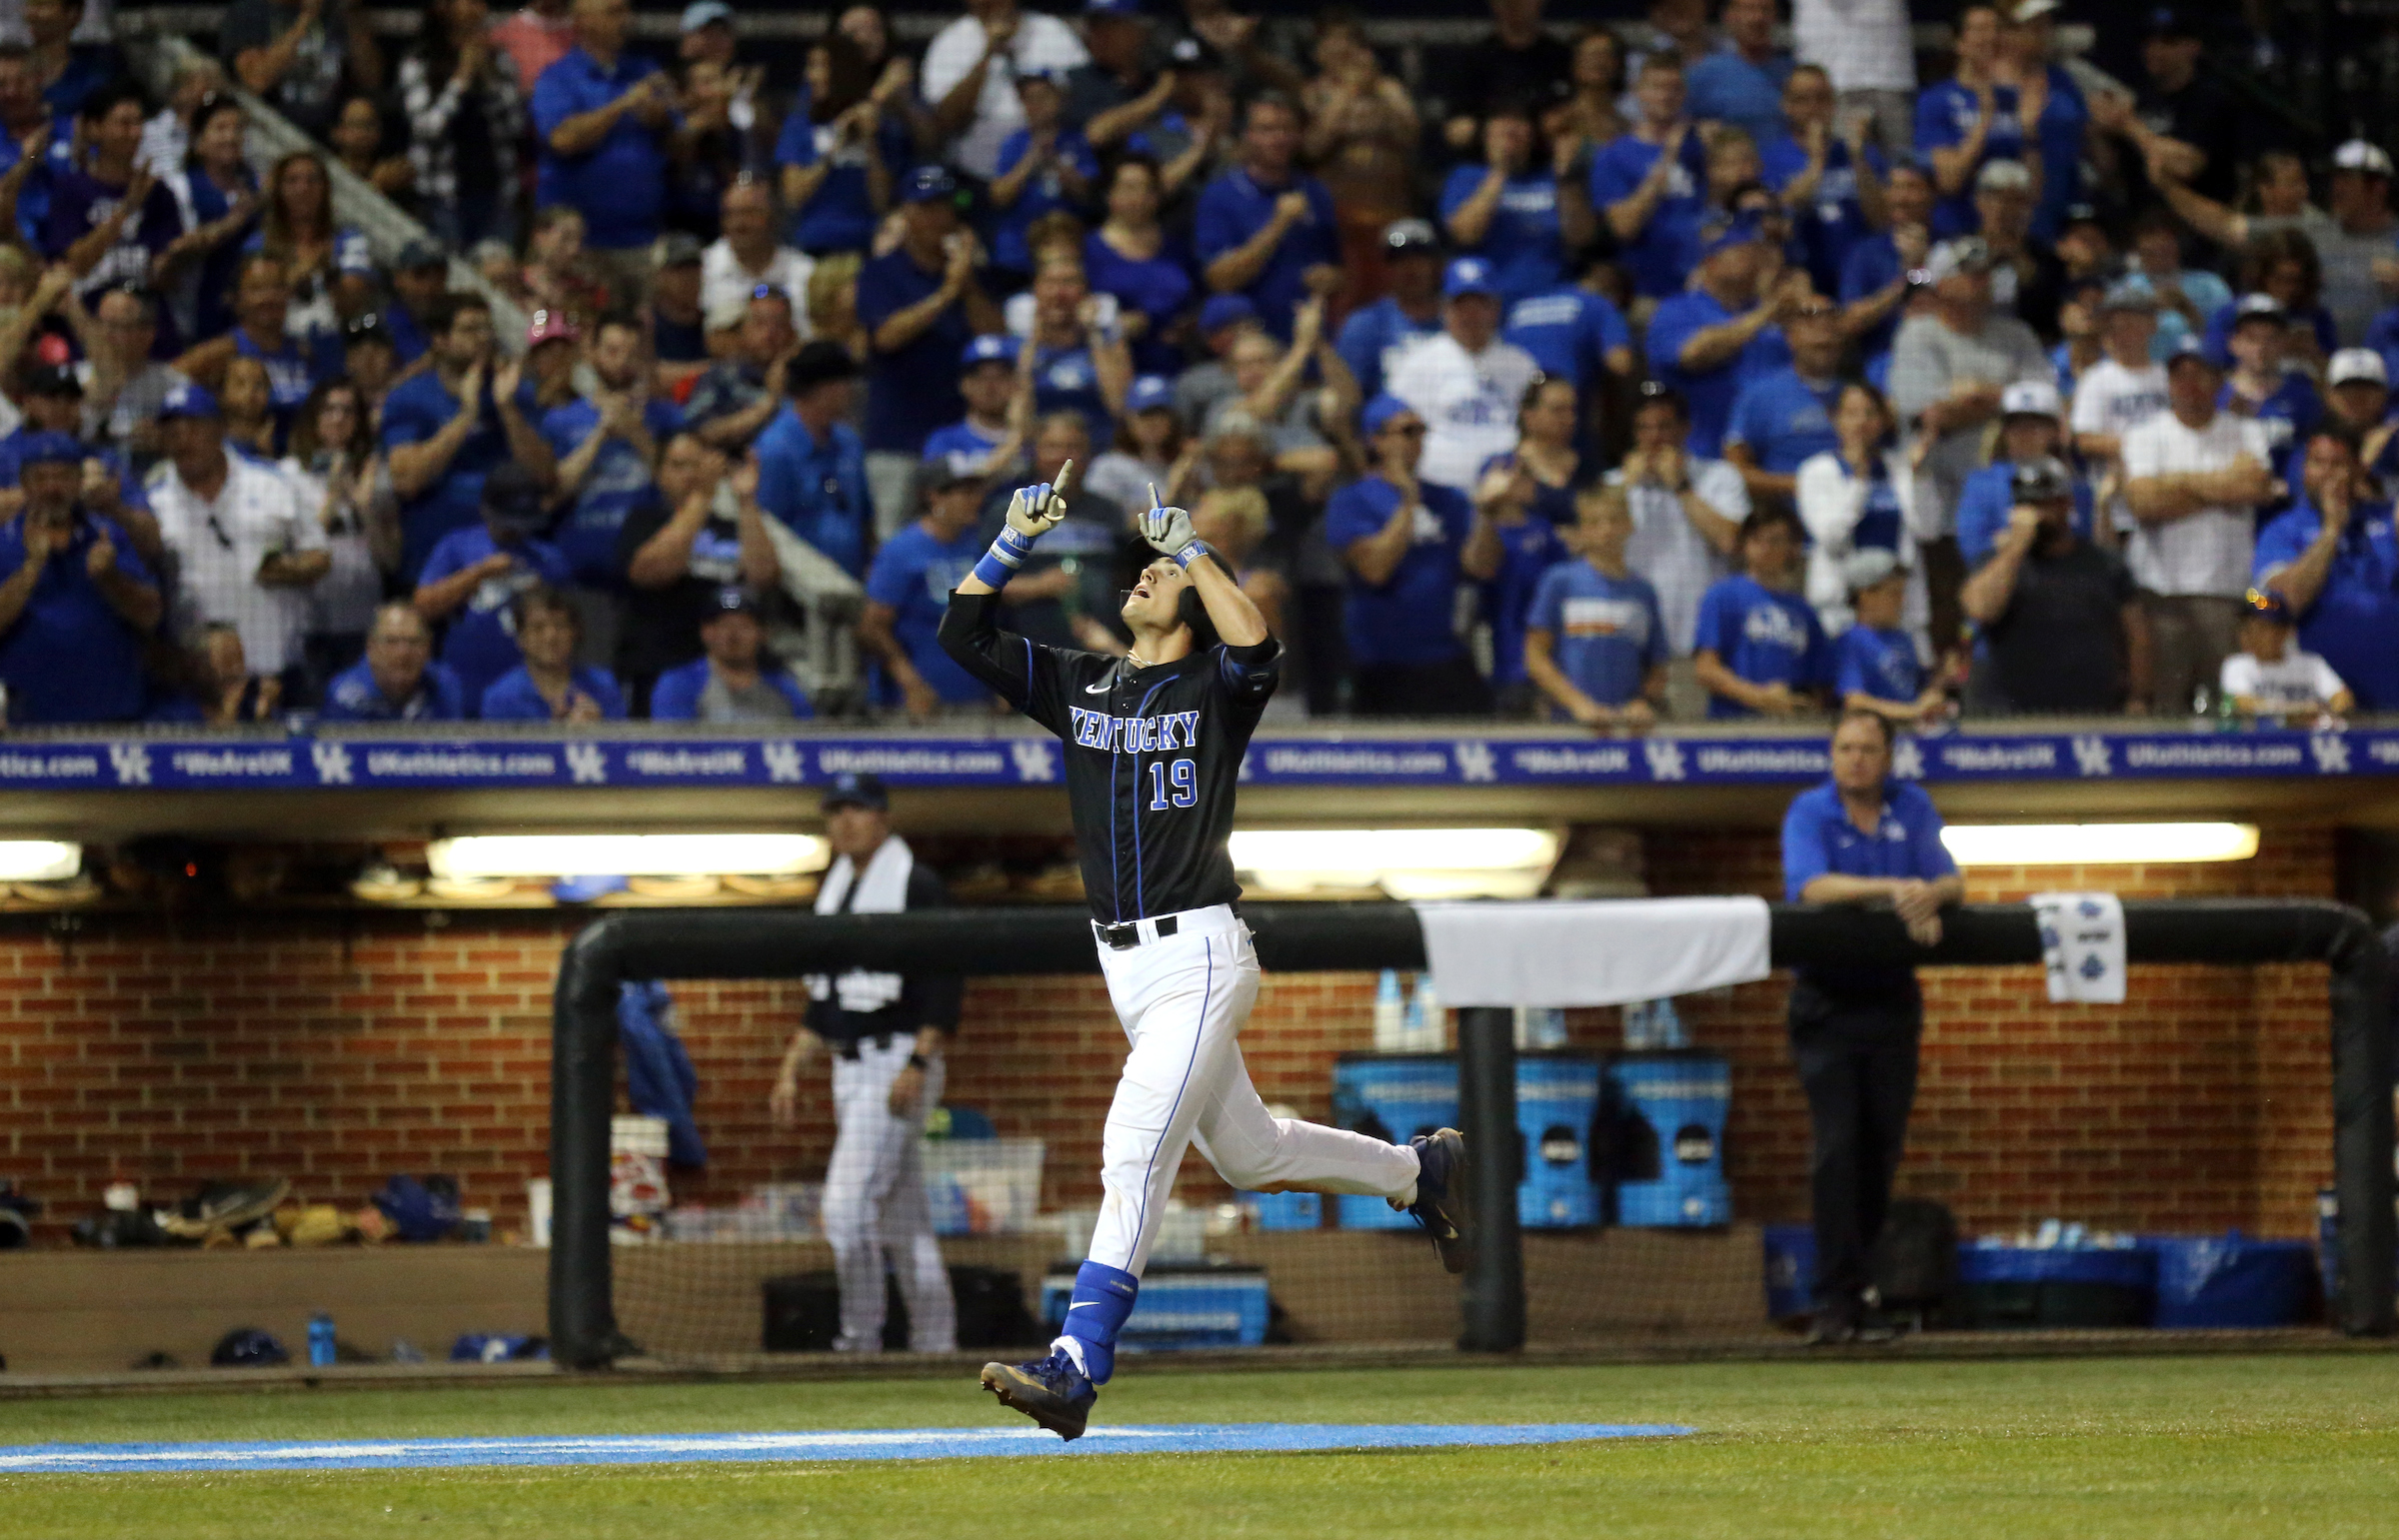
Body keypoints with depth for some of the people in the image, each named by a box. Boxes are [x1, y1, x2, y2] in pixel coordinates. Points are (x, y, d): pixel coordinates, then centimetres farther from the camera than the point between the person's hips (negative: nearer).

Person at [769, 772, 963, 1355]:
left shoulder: (917, 885, -9)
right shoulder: (833, 890, 17)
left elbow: (945, 984, -15)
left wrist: (918, 1065, -23)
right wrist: (791, 1071, 16)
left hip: (898, 1061, -9)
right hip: (849, 1067, 9)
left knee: (848, 1202, -17)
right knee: (901, 1214, 9)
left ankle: (861, 1338, -11)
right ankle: (934, 1345, 11)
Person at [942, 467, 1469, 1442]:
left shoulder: (1216, 689, -5)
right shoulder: (1077, 685, 13)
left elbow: (1257, 648, -29)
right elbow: (964, 633, 9)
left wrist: (1192, 553, -21)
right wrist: (1014, 541, -2)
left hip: (1197, 958, -8)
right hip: (1126, 967, 8)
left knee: (1135, 1150, -18)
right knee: (1248, 1152, 18)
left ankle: (1076, 1369, -25)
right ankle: (1420, 1171, 40)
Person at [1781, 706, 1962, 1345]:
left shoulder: (1913, 808, 7)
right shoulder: (1809, 812, -4)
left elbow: (1950, 880, -3)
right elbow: (1810, 887, -20)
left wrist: (1930, 896, -27)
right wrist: (1889, 890, -31)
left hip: (1892, 997, 3)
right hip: (1827, 998, -3)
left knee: (1881, 1149, 4)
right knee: (1836, 1146, -11)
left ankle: (1860, 1289, 13)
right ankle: (1836, 1299, -13)